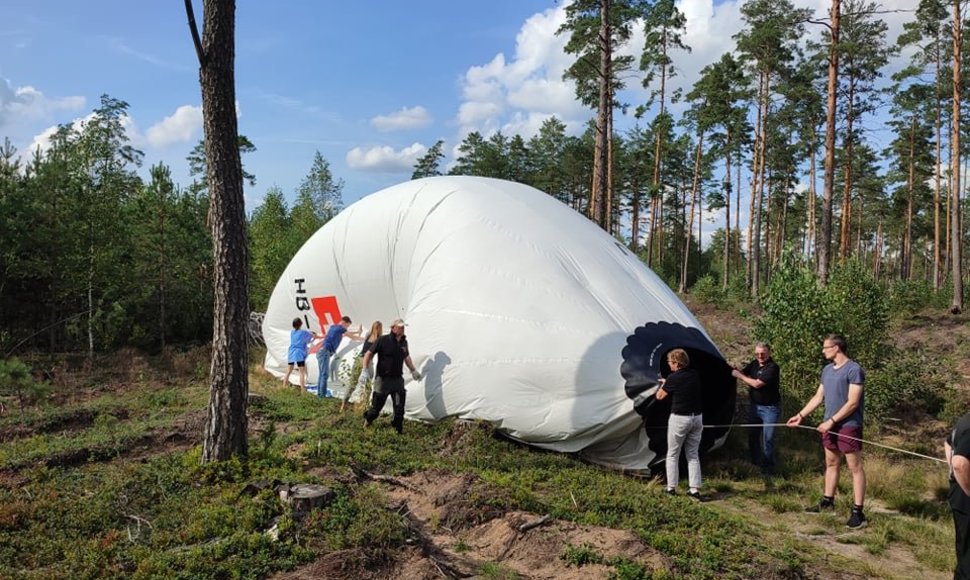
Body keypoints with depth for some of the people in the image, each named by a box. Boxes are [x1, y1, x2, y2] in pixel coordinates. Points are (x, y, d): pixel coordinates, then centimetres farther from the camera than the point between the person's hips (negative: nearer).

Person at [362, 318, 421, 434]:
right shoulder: (383, 340, -12)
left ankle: (398, 428, 16)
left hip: (398, 379, 4)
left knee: (399, 406, 1)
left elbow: (407, 357, 24)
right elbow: (369, 353, -8)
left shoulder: (404, 342, 6)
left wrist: (413, 370, 24)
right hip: (383, 379, -4)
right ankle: (368, 419, 33)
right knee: (377, 404, 5)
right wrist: (365, 369, -16)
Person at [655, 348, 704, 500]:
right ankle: (695, 489, 10)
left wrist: (663, 384, 16)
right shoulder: (695, 375, 3)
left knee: (672, 454, 9)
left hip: (679, 418, -5)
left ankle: (671, 488, 11)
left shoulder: (673, 378, -14)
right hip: (697, 417, 5)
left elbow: (659, 396, -2)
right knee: (693, 454, 13)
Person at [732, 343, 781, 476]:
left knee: (767, 439, -2)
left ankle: (768, 468, 12)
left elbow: (757, 384, -24)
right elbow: (736, 373, 12)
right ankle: (756, 463, 30)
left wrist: (740, 375, -14)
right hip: (754, 405, 7)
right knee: (752, 436, 15)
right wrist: (737, 371, -11)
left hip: (769, 408, -7)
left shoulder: (772, 368, -19)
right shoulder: (754, 364, 4)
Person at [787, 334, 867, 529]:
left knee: (855, 467, -2)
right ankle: (828, 501, 27)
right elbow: (818, 397, 16)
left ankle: (858, 512, 0)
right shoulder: (827, 370, 11)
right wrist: (801, 415, 10)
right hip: (830, 425, 8)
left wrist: (831, 421, -18)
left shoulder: (854, 370, -14)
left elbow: (852, 403, -18)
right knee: (831, 463, 16)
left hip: (848, 426, -8)